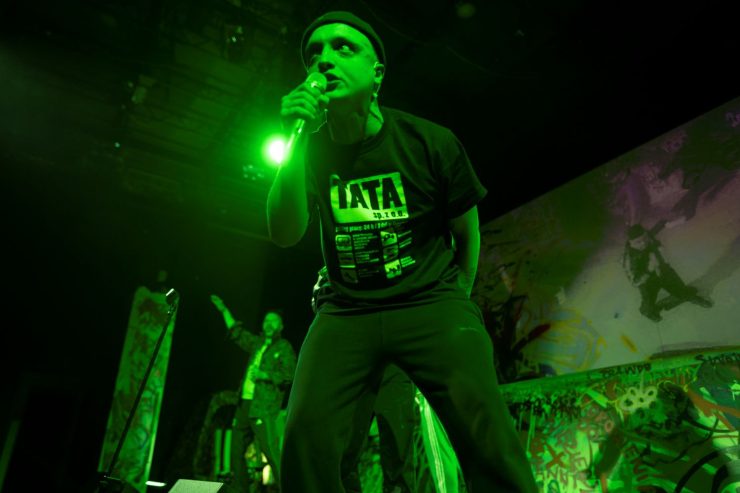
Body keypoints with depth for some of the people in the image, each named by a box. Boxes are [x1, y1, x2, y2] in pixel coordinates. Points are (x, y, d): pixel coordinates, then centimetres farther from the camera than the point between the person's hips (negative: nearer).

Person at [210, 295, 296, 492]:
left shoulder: (284, 347, 1)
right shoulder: (258, 343, 20)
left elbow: (290, 376, -9)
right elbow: (237, 332, 31)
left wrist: (265, 375, -16)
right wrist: (224, 310, 31)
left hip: (263, 407, -7)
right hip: (244, 404, 8)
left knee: (270, 451, -16)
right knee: (236, 451, 11)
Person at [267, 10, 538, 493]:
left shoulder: (431, 142, -4)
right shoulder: (312, 149, 2)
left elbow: (467, 232, 9)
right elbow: (285, 234, -12)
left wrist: (458, 303, 12)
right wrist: (297, 142, -21)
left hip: (432, 301, -1)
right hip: (347, 312, 2)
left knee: (485, 431, -22)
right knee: (306, 437, -17)